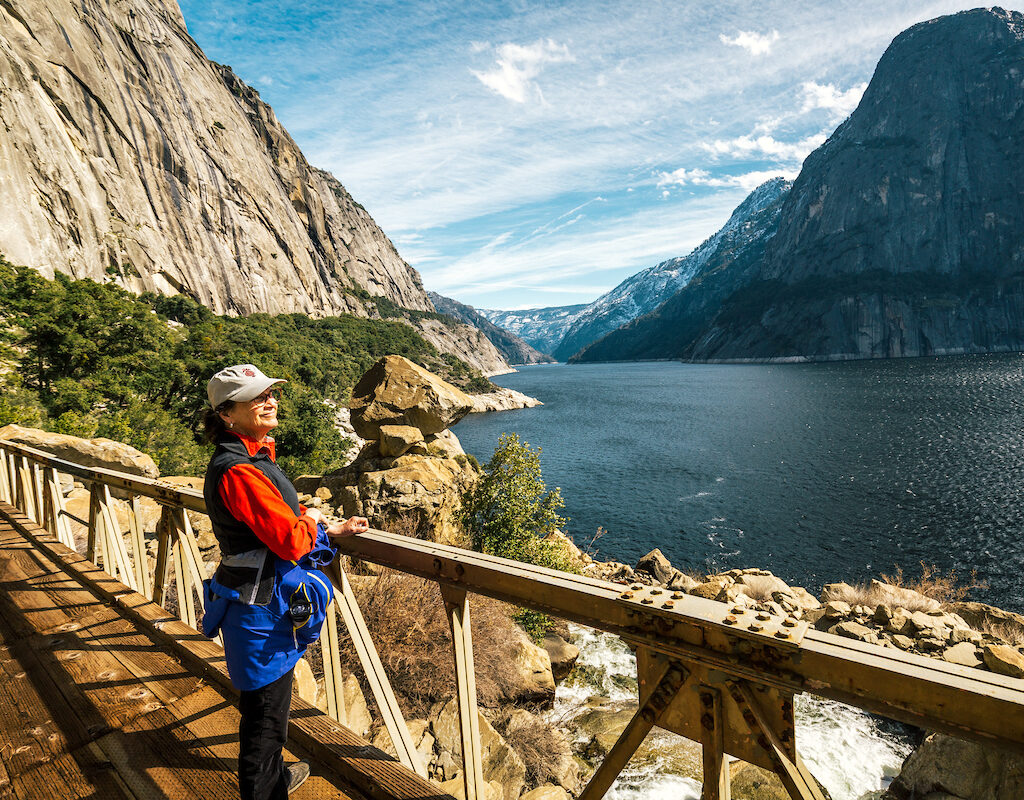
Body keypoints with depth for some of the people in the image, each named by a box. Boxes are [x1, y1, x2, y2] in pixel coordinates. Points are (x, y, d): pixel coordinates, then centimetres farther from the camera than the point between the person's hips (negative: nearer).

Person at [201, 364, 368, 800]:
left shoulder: (253, 458, 7)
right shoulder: (238, 471, -26)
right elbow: (292, 540, -28)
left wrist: (335, 529, 14)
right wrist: (313, 521, -7)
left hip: (268, 600, 11)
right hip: (260, 611, -11)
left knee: (268, 706, 29)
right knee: (265, 712, 9)